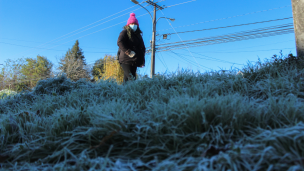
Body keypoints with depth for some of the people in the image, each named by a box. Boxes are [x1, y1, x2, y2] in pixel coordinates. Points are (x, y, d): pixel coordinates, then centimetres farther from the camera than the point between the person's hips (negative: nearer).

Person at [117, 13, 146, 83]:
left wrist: (142, 61, 12)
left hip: (134, 61, 6)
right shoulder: (125, 32, 3)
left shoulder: (138, 35, 22)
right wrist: (128, 52, -20)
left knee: (131, 77, 5)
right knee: (130, 78, -16)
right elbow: (119, 42, -14)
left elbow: (142, 48, 22)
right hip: (126, 59, -6)